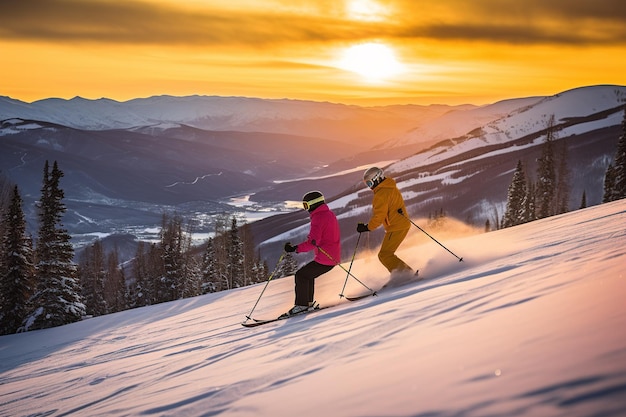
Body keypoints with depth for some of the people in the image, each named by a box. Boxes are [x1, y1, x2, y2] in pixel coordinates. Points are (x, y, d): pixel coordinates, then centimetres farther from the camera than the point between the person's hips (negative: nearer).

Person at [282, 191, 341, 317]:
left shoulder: (318, 218, -17)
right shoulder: (330, 214, 13)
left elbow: (312, 242, -25)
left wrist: (295, 248, -26)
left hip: (324, 259, -10)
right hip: (333, 257, 10)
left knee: (301, 275, -5)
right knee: (308, 275, 21)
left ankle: (301, 304, -2)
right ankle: (308, 303, 24)